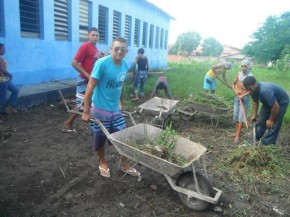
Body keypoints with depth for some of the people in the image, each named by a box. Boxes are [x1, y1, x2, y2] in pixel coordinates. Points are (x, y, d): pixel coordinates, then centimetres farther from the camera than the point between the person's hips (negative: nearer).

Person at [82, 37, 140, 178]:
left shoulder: (125, 66, -1)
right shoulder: (102, 63, -19)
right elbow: (90, 87, -18)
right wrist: (86, 111, -17)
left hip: (116, 110, 5)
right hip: (100, 110, -5)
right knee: (100, 139, 11)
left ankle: (124, 165, 31)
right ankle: (103, 163, 37)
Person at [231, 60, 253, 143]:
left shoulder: (250, 76, -11)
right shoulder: (238, 74, 1)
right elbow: (233, 84, 10)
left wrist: (243, 95, -23)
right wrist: (236, 91, -7)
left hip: (245, 98, -5)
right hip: (237, 97, 5)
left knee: (241, 117, -6)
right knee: (236, 115, 11)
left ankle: (238, 136, -5)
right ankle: (237, 132, 26)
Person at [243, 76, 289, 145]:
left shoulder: (265, 91, -42)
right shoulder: (253, 90, -17)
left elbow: (276, 106, -34)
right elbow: (255, 102, 4)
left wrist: (271, 120, -20)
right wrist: (254, 115, 3)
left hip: (281, 102, -8)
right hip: (268, 102, 8)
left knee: (273, 125, -9)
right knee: (260, 122, 10)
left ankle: (266, 144, 1)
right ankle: (255, 140, 21)